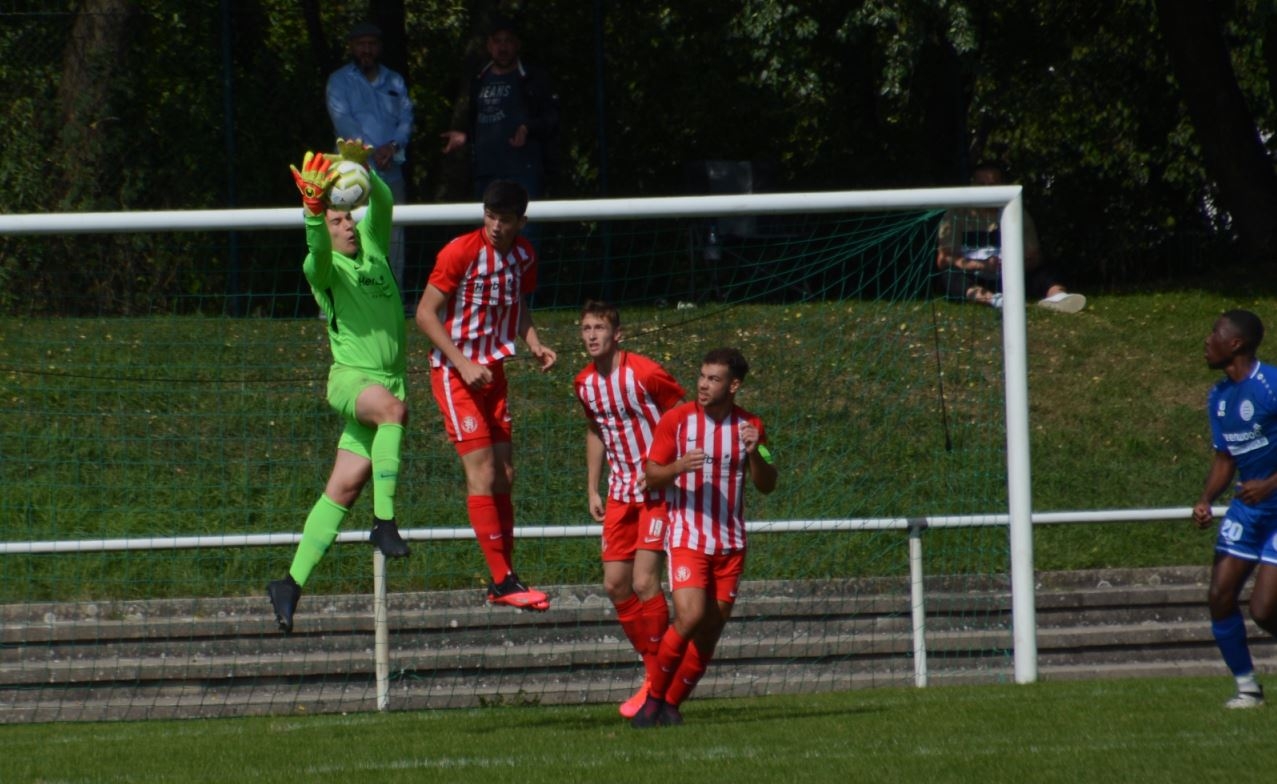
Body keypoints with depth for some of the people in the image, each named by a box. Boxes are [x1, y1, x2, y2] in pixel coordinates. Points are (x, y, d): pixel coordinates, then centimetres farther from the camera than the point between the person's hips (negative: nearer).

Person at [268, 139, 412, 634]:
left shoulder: (374, 249, 15)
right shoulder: (324, 267, -1)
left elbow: (383, 203, 4)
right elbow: (318, 250, -23)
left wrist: (362, 169, -14)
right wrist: (313, 208, -42)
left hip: (390, 382, 5)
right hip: (350, 378, -5)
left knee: (344, 488, -1)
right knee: (391, 406, -38)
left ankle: (293, 583, 3)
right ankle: (384, 519, -39)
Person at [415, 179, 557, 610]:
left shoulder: (524, 256, 3)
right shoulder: (460, 252, -16)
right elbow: (426, 314, -14)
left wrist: (535, 345, -1)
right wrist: (463, 363, -21)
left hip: (493, 369, 7)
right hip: (455, 373, -7)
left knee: (504, 474, 6)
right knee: (482, 474, -12)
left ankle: (501, 581, 13)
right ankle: (503, 581, -13)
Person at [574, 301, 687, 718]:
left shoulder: (645, 373, -17)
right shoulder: (585, 383, 3)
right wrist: (592, 490, 15)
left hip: (658, 490, -7)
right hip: (620, 492, 7)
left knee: (644, 582, -15)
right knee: (615, 584, 4)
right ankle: (654, 674, 19)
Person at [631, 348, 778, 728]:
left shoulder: (749, 426, 3)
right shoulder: (677, 419, -4)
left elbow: (767, 485, 4)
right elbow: (652, 476, -2)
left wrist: (754, 453, -16)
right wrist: (679, 467, -23)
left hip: (730, 543, 3)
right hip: (688, 536, -3)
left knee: (710, 632, 2)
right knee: (690, 617, -21)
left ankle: (671, 704, 15)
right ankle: (654, 696, -5)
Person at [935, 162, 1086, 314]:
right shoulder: (956, 217, 3)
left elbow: (1034, 258, 4)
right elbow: (943, 260, -7)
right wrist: (982, 265, -23)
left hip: (1008, 282, 3)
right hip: (972, 284, -3)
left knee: (1041, 271, -20)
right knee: (950, 274, -33)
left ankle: (1057, 295, -53)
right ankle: (993, 299, -61)